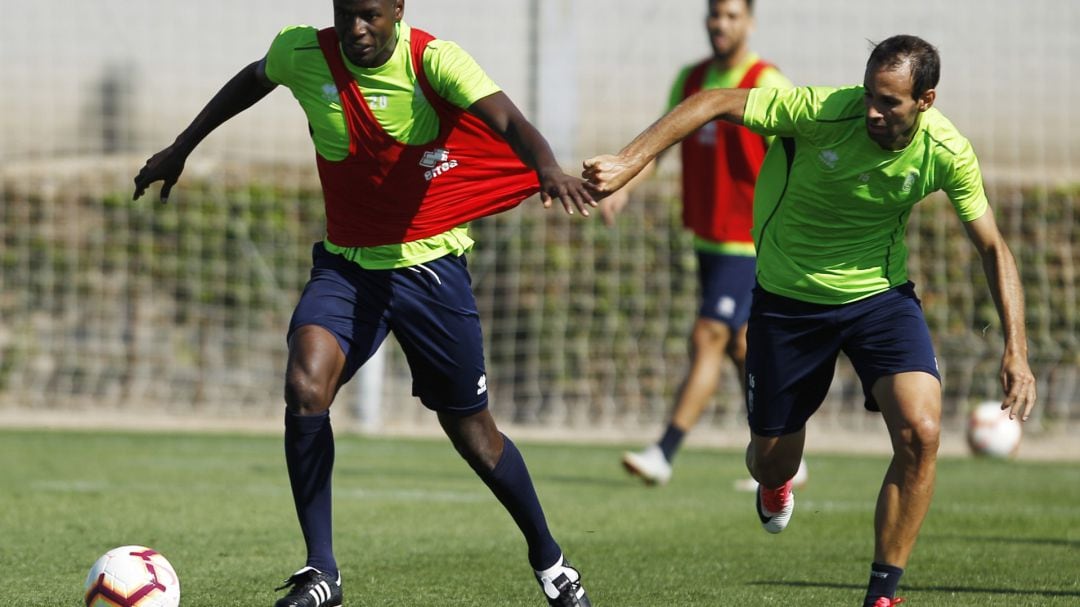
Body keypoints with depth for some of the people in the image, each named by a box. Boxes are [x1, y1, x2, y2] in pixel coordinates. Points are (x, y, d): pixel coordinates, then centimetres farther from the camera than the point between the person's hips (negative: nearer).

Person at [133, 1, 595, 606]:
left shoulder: (434, 60, -18)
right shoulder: (303, 54, -8)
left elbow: (509, 123, -34)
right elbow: (252, 80, 16)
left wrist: (548, 169, -55)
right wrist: (182, 147, 24)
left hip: (430, 264, -2)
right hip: (346, 265, 2)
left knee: (473, 432, 7)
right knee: (305, 389, -25)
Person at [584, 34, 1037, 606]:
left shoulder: (947, 152, -19)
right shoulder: (824, 111, -27)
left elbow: (993, 248, -7)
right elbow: (713, 103, -22)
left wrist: (1016, 349, -15)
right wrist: (629, 161, -32)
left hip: (880, 295, 1)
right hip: (788, 297, -1)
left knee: (920, 432, -22)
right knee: (772, 463, 10)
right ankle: (773, 483, 53)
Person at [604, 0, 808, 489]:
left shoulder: (769, 86, -11)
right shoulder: (690, 80, 9)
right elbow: (659, 141, 13)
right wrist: (623, 186, -3)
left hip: (748, 242, -8)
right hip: (708, 240, 8)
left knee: (707, 340, -12)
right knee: (741, 348, 13)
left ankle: (663, 454, -14)